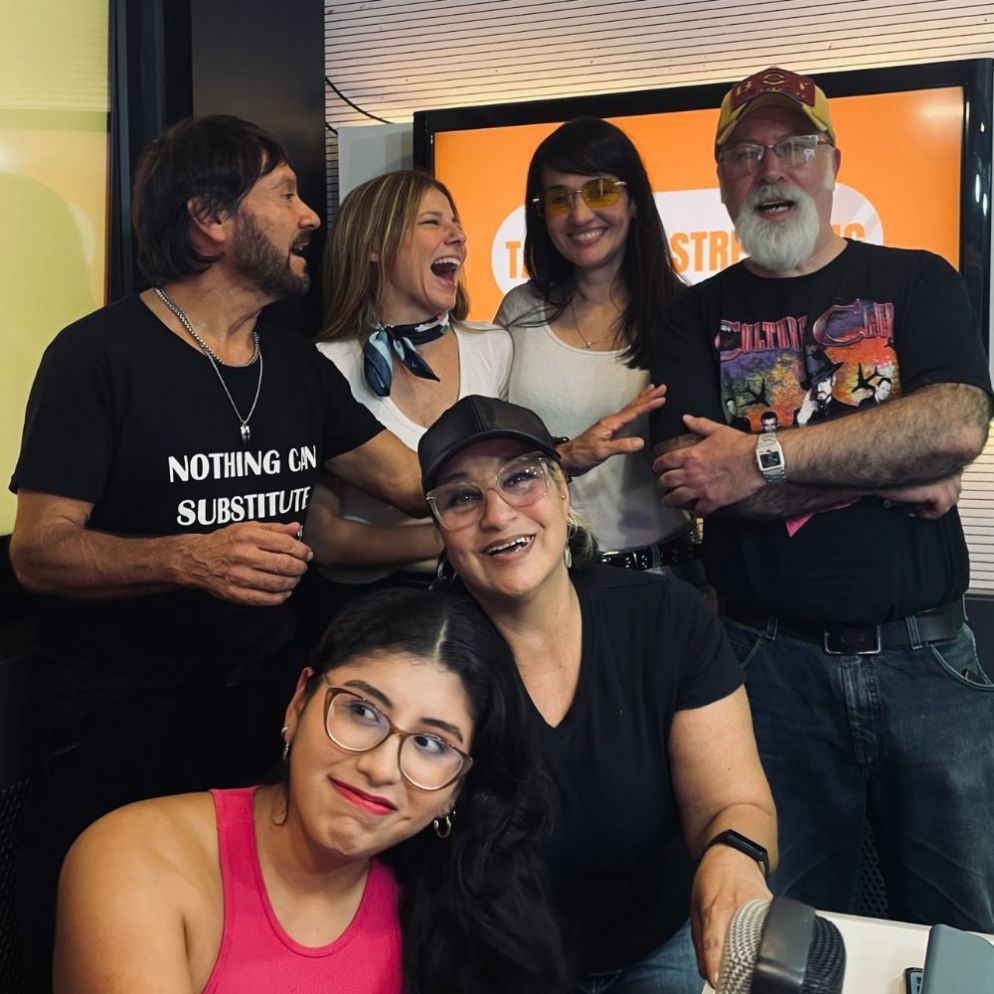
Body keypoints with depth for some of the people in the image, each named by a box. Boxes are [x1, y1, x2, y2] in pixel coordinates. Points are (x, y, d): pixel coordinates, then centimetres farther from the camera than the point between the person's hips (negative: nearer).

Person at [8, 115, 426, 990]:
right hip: (118, 723, -5)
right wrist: (190, 559, -32)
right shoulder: (99, 355, -13)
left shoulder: (297, 363, 6)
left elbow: (418, 482, 7)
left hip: (265, 703, 5)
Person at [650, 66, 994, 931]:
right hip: (771, 663, 0)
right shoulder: (700, 316, 7)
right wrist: (894, 476, -10)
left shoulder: (916, 283, 7)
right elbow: (683, 478, -10)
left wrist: (765, 457, -16)